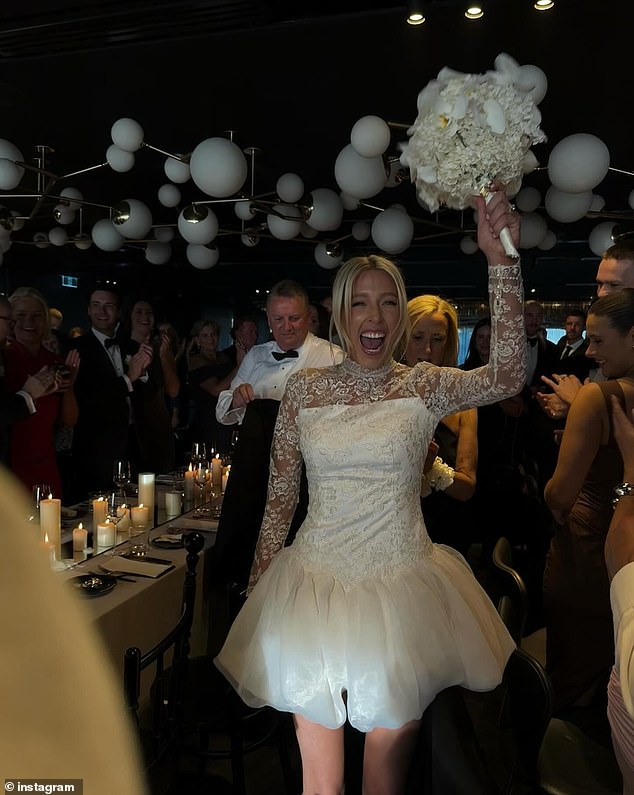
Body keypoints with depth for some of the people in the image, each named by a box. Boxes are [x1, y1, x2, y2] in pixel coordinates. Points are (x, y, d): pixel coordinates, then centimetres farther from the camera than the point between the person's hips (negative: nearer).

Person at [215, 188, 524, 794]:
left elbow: (506, 377, -20)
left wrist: (500, 260, -26)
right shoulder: (305, 386, 1)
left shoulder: (423, 386, -2)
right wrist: (258, 584, 8)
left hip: (401, 588, -1)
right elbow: (280, 496, 5)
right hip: (315, 583, 1)